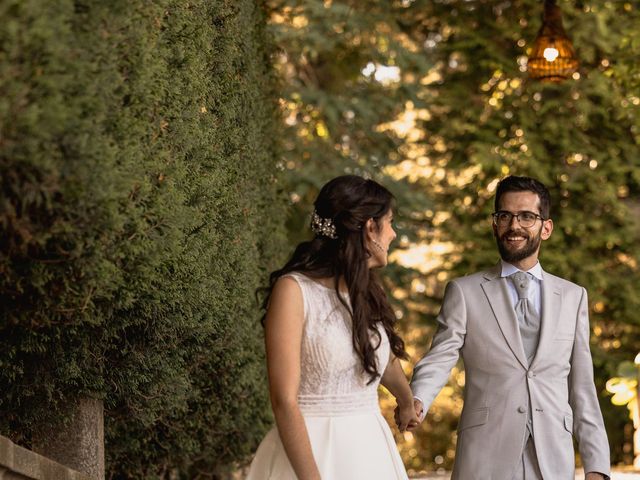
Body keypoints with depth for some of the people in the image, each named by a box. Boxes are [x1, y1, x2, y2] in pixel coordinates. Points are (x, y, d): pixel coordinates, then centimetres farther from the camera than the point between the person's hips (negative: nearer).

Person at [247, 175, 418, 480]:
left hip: (369, 450, 6)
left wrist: (407, 404, 40)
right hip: (310, 454, -6)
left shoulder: (368, 291, 9)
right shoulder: (294, 290, -11)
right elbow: (284, 401, -16)